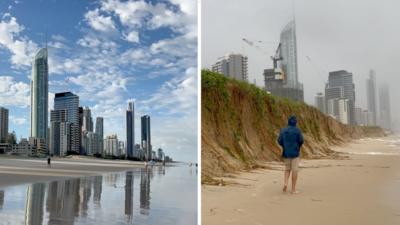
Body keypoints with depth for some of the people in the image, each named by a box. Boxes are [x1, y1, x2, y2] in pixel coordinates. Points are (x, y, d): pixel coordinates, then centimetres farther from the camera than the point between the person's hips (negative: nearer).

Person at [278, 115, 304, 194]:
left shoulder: (283, 130, 3)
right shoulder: (297, 130, -6)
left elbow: (279, 141, -1)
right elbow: (301, 141, -9)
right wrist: (298, 146, 13)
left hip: (286, 153, 3)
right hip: (295, 153, -3)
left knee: (287, 169, 18)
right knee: (294, 170, 3)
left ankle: (285, 183, -3)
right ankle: (293, 189, 5)